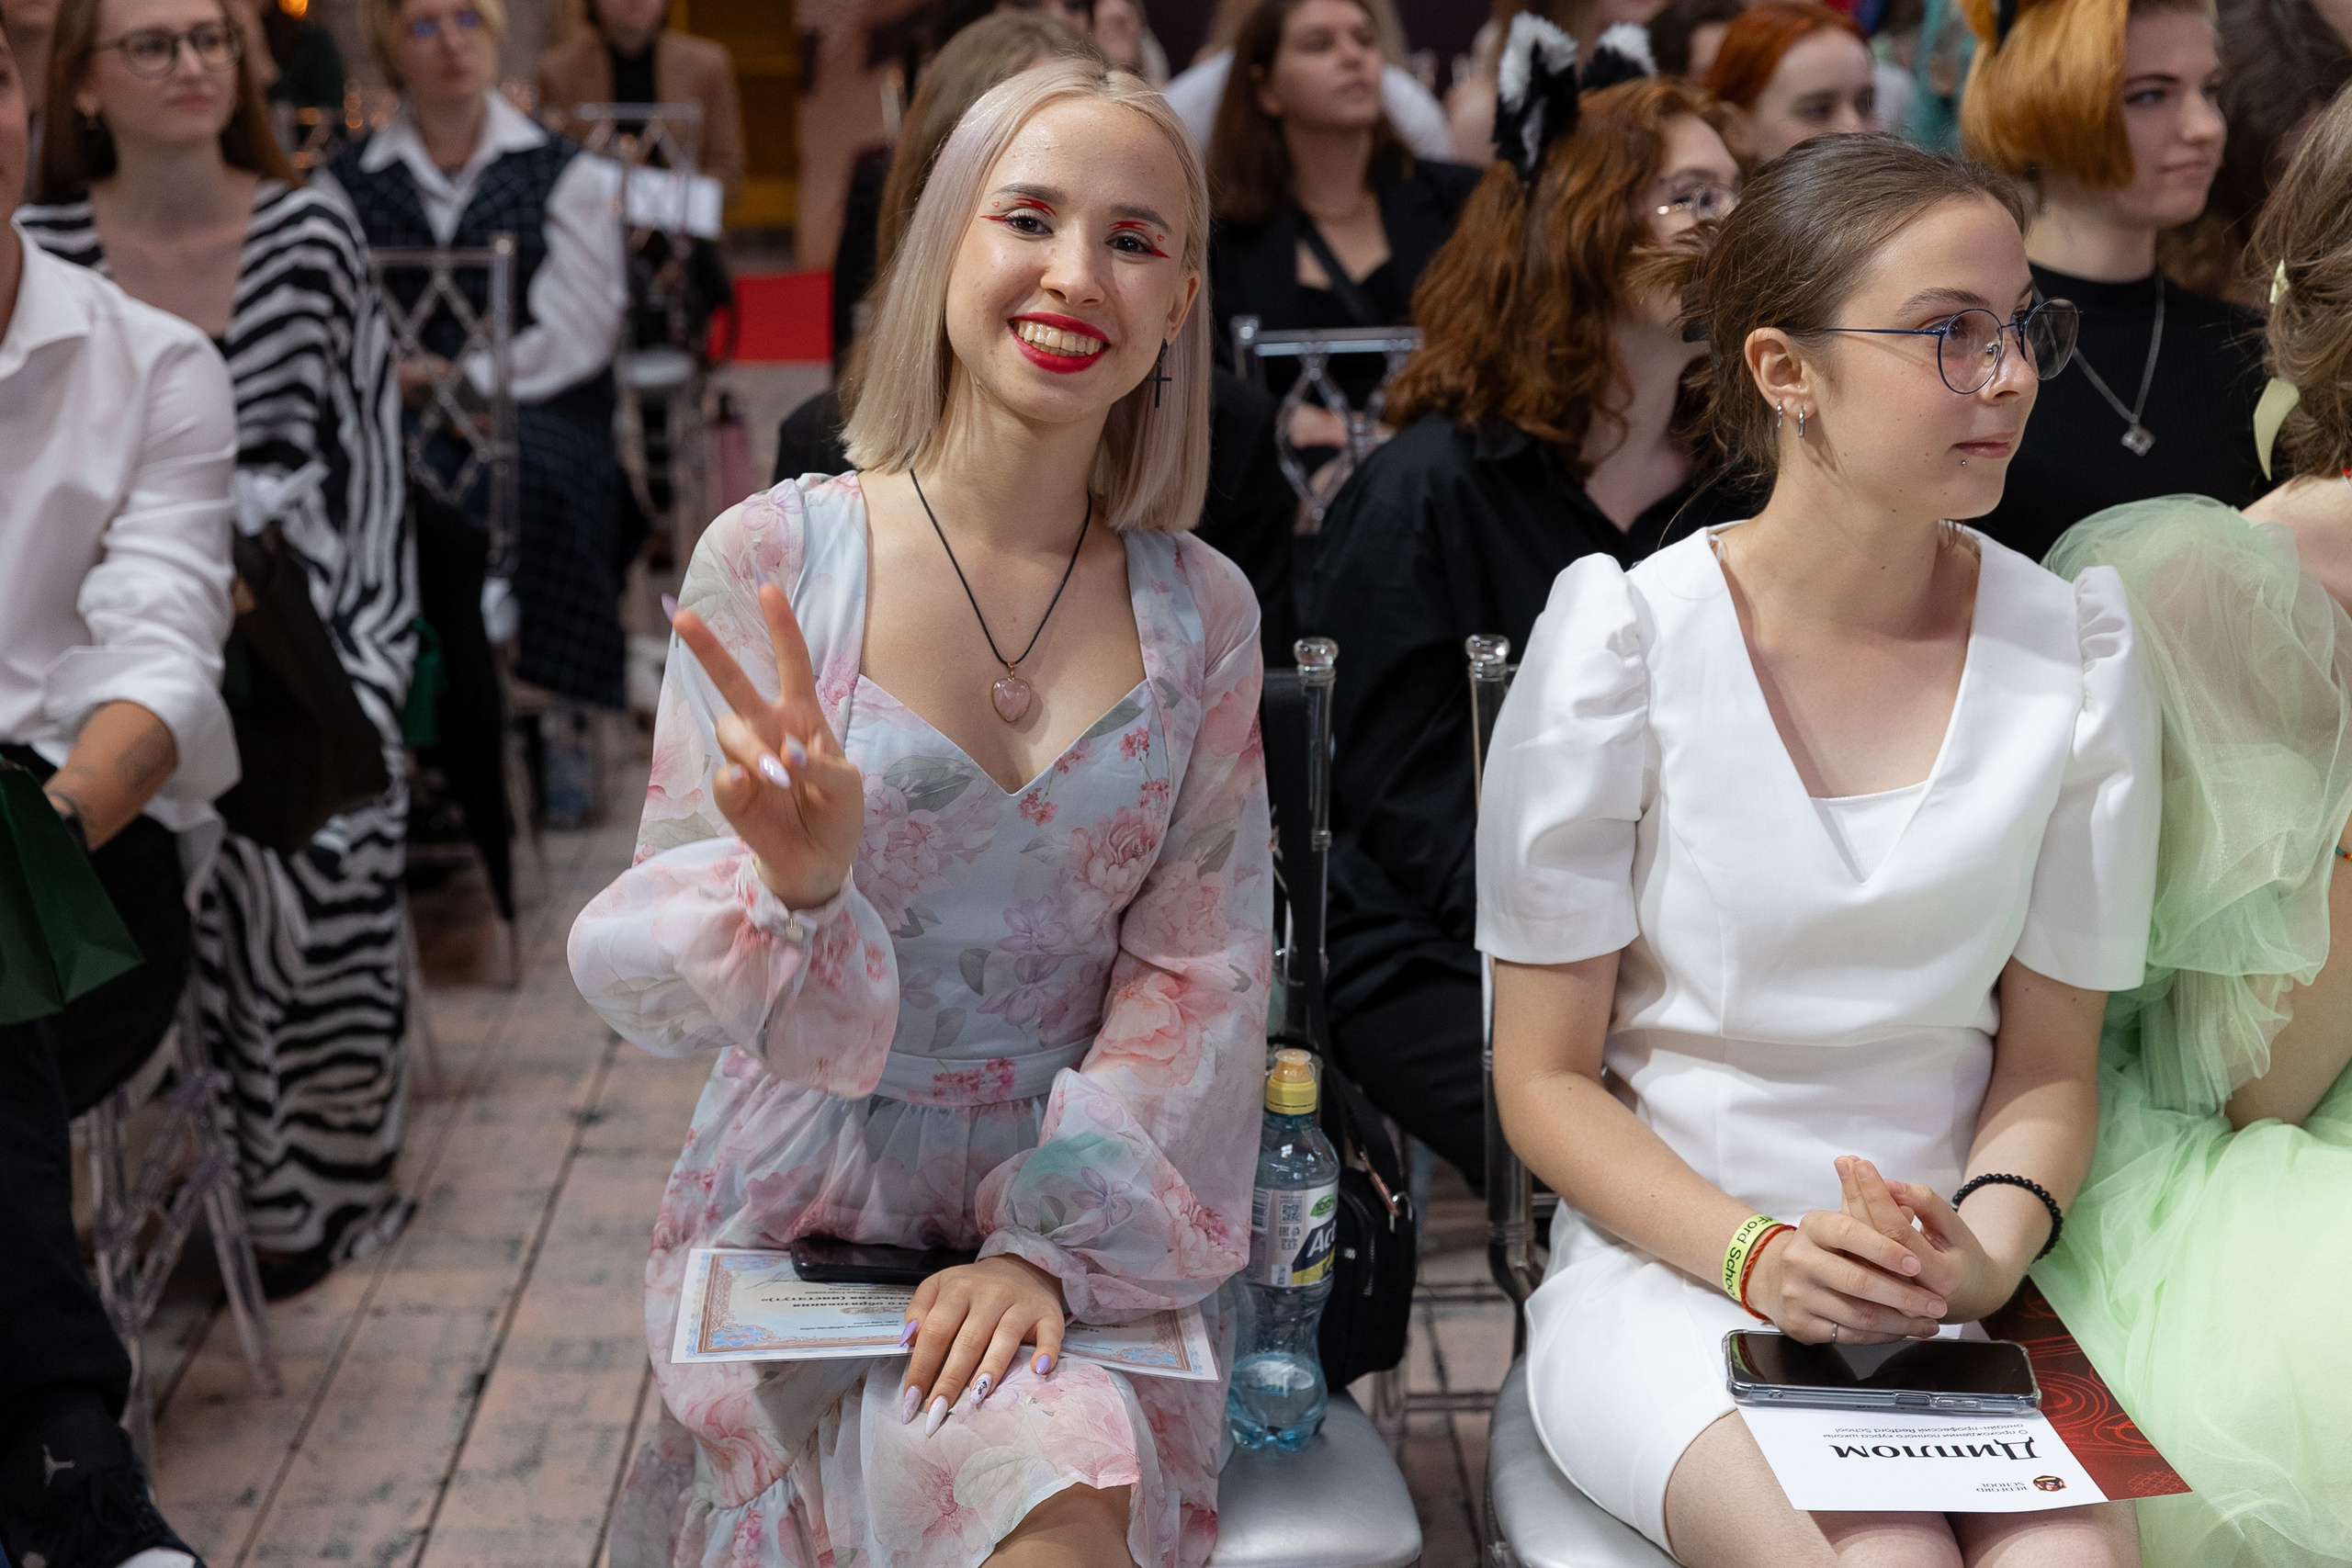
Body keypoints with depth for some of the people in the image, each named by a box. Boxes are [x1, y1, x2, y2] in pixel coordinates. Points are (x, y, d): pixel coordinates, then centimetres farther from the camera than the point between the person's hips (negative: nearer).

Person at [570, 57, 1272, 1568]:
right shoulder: (772, 560, -6)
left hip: (1088, 1219, 3)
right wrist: (798, 887, -28)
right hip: (806, 1208, -2)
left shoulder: (1200, 613, 2)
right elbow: (650, 961, -6)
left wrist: (1054, 1242, -13)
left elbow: (1197, 976, 0)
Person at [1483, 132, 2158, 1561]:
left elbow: (2051, 1058, 8)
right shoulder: (1624, 640, -9)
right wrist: (1755, 1255, -18)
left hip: (1945, 1286, 3)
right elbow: (1546, 1076, -4)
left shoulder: (2077, 651, 0)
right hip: (1661, 1267, -3)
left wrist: (1987, 1251, -11)